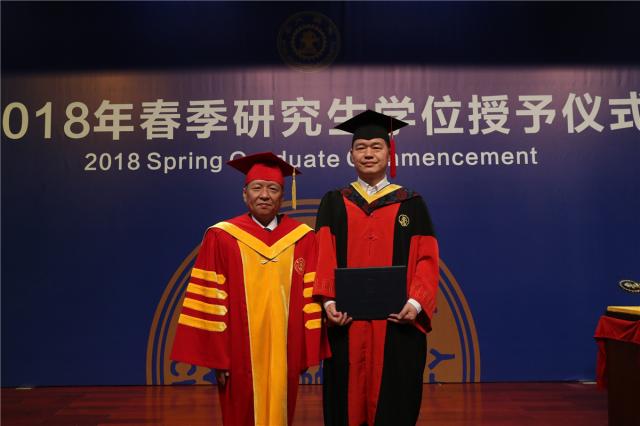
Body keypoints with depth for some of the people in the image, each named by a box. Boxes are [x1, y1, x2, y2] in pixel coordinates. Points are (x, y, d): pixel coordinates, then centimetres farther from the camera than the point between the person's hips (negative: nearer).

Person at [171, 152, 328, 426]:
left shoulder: (302, 238, 1)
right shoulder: (221, 237, -5)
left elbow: (311, 298, 2)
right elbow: (210, 302, -6)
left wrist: (309, 351, -1)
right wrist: (217, 358, -8)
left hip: (284, 354, 2)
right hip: (240, 355, -2)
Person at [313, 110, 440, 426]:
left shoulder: (411, 204, 8)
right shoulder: (334, 202, 10)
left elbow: (427, 259, 1)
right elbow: (324, 257, 1)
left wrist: (416, 302, -14)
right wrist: (328, 300, -14)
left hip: (398, 324, 0)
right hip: (346, 324, 1)